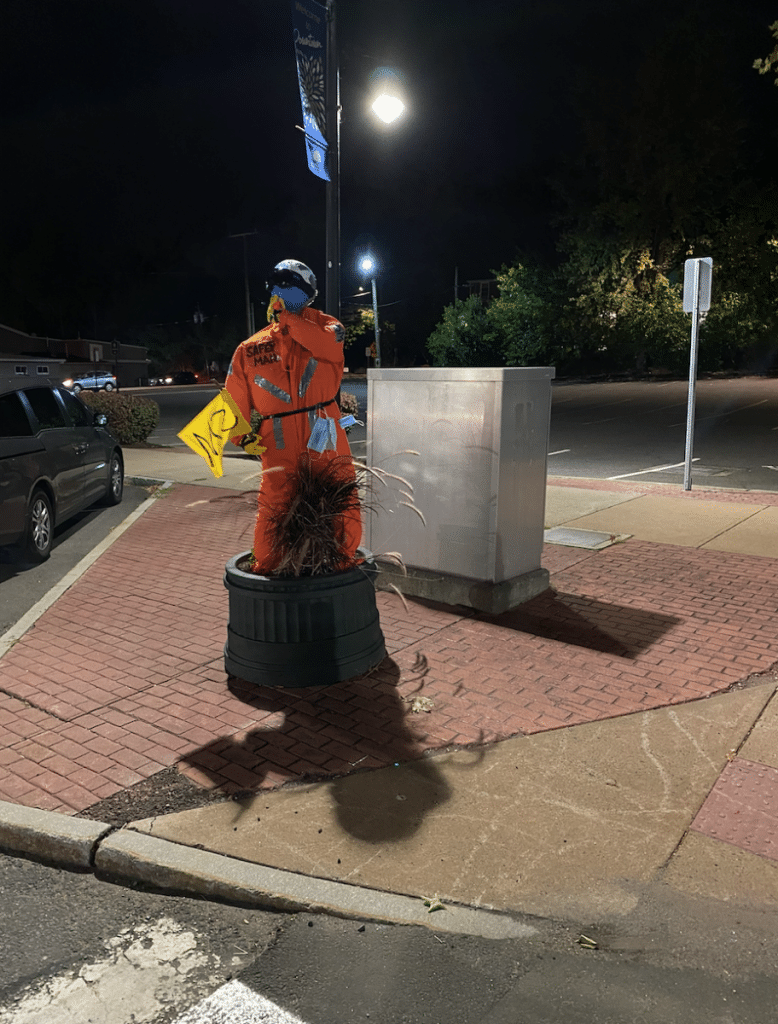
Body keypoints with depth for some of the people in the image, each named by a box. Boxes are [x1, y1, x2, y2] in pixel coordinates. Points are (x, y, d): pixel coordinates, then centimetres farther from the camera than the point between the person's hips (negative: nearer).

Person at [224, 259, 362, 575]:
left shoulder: (322, 326, 8)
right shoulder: (250, 349, 13)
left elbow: (330, 344, -17)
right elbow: (235, 399, 14)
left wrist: (285, 318, -12)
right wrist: (241, 434, -5)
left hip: (325, 445, 0)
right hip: (279, 449, 1)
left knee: (343, 510, 2)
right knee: (273, 515, -2)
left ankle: (342, 566, 23)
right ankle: (266, 573, 18)